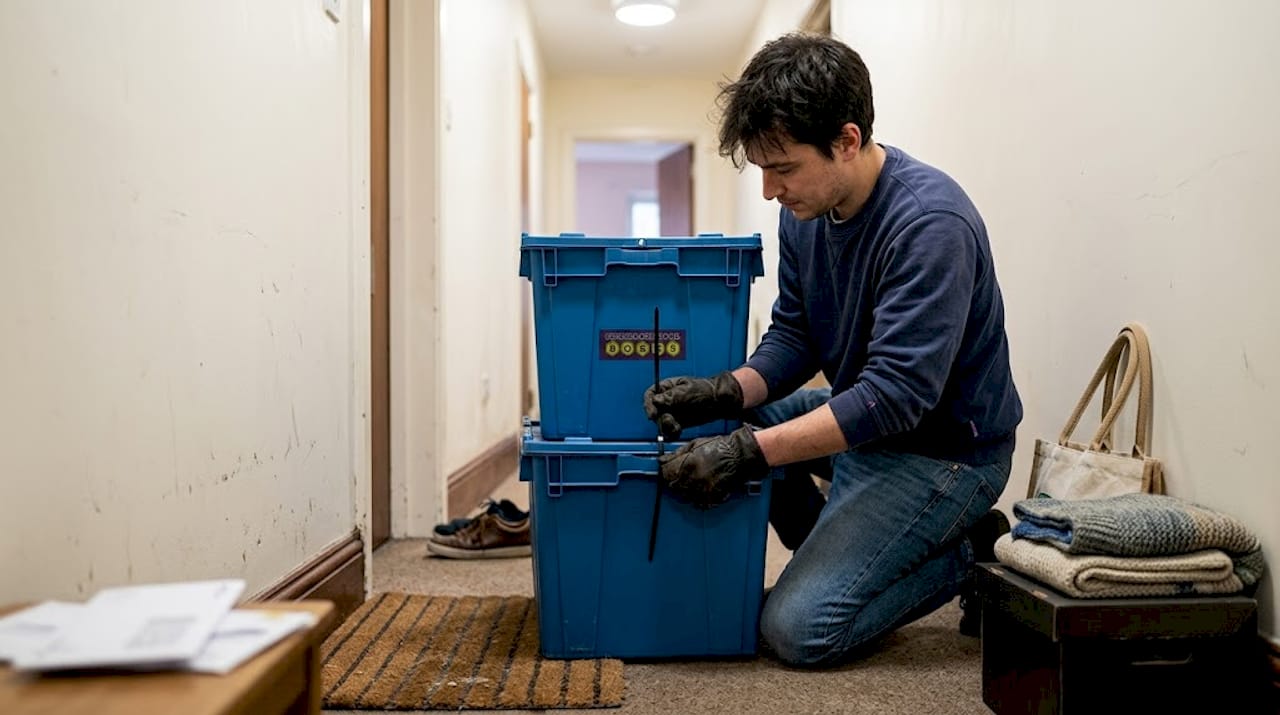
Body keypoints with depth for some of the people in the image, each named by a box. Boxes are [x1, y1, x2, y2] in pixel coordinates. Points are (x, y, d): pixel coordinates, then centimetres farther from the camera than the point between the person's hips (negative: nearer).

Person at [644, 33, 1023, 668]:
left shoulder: (930, 225, -28)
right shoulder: (806, 212, -3)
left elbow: (896, 395, -32)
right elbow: (792, 337, 3)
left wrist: (746, 453, -35)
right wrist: (725, 394, -17)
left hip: (942, 447, -8)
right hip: (862, 418, 8)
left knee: (796, 629, -14)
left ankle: (969, 553, 5)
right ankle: (834, 552, 12)